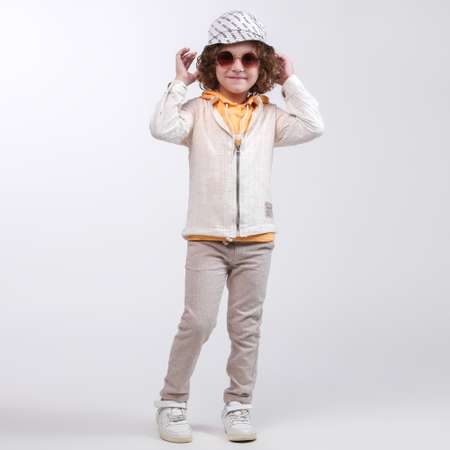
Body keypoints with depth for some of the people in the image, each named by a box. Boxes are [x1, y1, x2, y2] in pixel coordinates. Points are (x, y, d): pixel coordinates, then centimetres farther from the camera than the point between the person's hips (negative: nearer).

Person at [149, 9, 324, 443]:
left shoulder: (269, 115, 7)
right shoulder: (198, 110, 0)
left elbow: (312, 127, -6)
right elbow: (162, 128, -17)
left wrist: (290, 82, -1)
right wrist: (179, 83, -11)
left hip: (256, 239, 3)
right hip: (206, 238, -3)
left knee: (246, 326, 9)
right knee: (198, 321, -6)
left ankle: (238, 406, 22)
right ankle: (171, 402, 11)